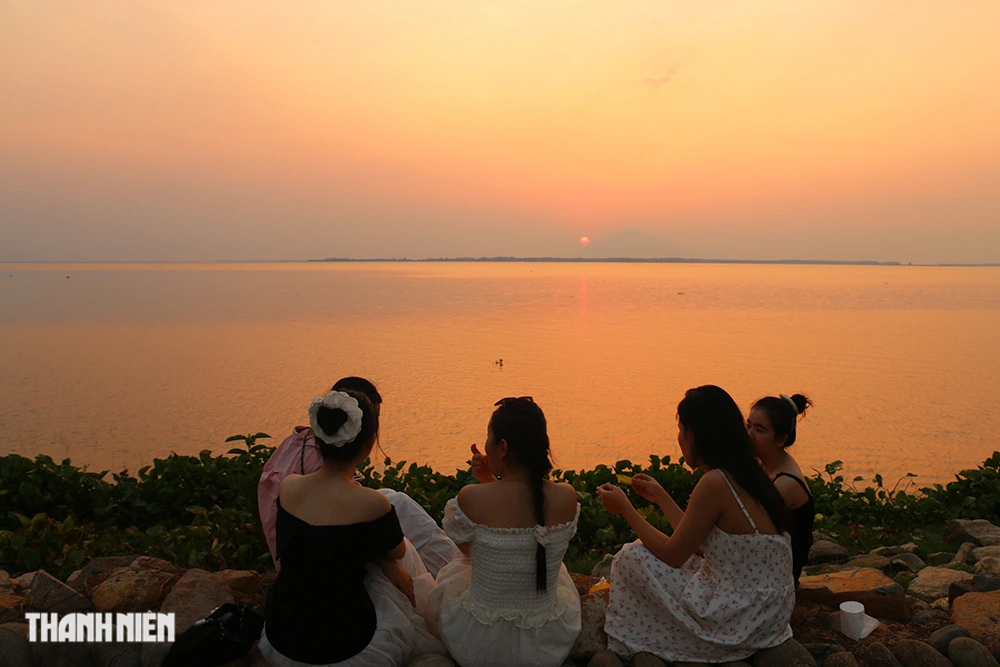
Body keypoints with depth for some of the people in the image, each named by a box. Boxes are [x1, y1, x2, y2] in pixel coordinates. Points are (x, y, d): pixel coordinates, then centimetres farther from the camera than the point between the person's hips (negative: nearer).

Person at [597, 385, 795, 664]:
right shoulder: (743, 475, 3)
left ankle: (624, 648, 15)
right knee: (648, 549, 19)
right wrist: (661, 498, 21)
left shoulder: (714, 483, -23)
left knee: (632, 557, -3)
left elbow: (673, 554, -12)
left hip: (740, 620, -9)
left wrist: (625, 508, -3)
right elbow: (690, 541, 11)